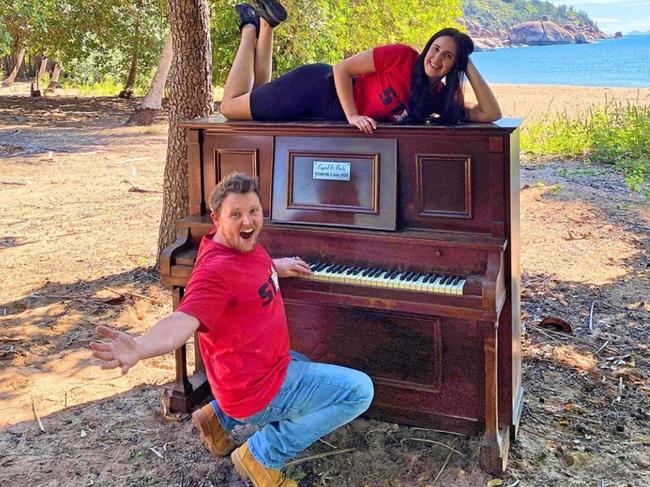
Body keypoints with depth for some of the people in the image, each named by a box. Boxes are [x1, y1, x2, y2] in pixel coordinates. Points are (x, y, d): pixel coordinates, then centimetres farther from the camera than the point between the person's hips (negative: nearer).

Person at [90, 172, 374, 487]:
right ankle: (263, 454, -3)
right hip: (259, 391, -9)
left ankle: (221, 417, 22)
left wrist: (276, 267, 19)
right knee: (360, 390, -9)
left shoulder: (244, 244, 0)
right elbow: (183, 320, -45)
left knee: (306, 367, 40)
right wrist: (139, 347, -63)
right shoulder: (215, 271, -29)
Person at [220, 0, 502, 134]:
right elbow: (341, 69, -20)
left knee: (261, 101, 25)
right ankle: (253, 26, 23)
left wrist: (470, 67, -19)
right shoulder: (402, 56, -25)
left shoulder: (441, 98, -9)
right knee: (230, 107, 7)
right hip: (317, 87, -6)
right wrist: (352, 115, -31)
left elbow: (490, 114, -16)